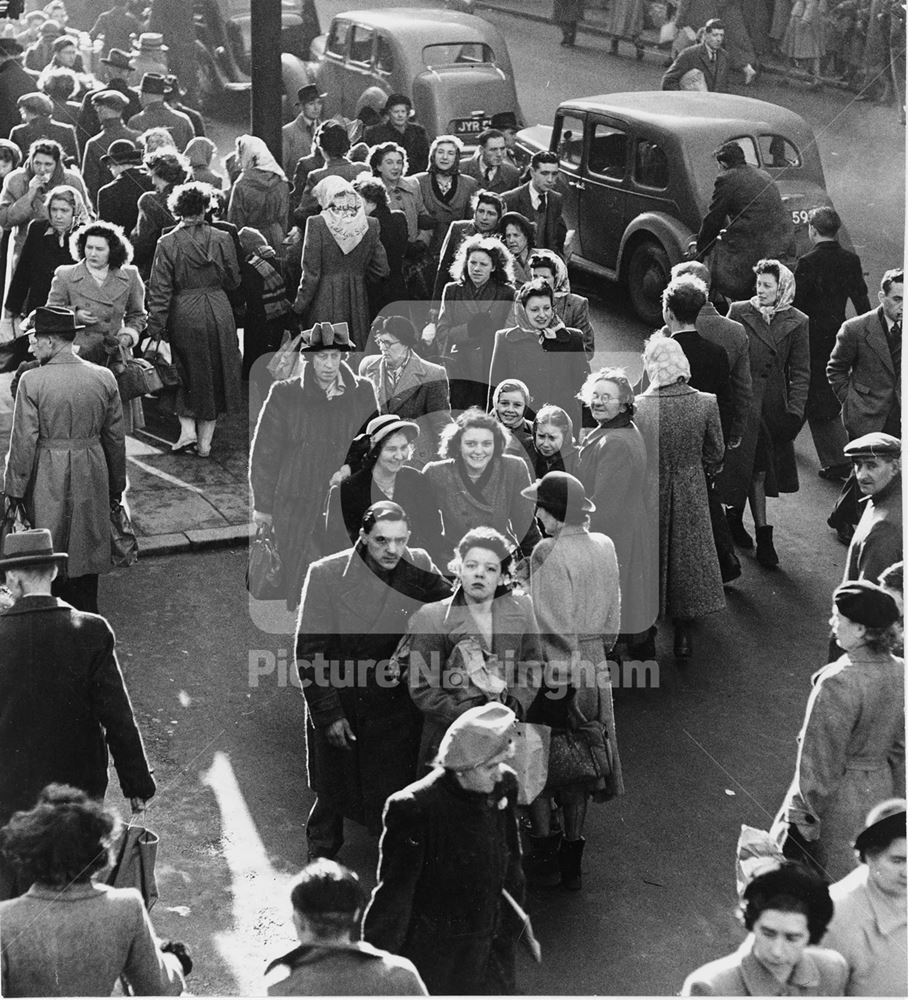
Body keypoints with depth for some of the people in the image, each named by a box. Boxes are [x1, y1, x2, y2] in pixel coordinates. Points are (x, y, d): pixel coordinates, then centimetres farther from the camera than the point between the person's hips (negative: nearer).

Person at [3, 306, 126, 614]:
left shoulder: (32, 381, -15)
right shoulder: (104, 378, -3)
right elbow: (115, 438, 3)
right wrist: (116, 485, 15)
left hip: (46, 481, -3)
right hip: (91, 479, 3)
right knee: (86, 553, 16)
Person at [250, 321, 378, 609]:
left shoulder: (362, 393, 5)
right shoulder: (284, 395, -1)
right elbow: (264, 453, 3)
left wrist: (353, 465, -6)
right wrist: (262, 505, 5)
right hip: (296, 507, -1)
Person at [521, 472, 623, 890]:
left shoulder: (549, 554, -20)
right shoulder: (604, 547, 2)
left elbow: (554, 625, -21)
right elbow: (612, 616, 10)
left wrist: (557, 678, -15)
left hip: (554, 669, -7)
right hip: (594, 667, 7)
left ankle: (545, 852, 13)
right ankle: (572, 862, 23)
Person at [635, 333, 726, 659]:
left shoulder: (637, 407, -20)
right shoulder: (706, 404, -16)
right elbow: (715, 453, -3)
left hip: (648, 493, -1)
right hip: (691, 494, 1)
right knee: (687, 557, 17)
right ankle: (683, 631, 22)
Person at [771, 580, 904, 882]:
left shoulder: (838, 684, -28)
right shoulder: (898, 673, -6)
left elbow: (821, 760, -21)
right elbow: (899, 750, 6)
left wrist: (806, 811, -10)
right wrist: (894, 798, 18)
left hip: (838, 799, -7)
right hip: (880, 788, 7)